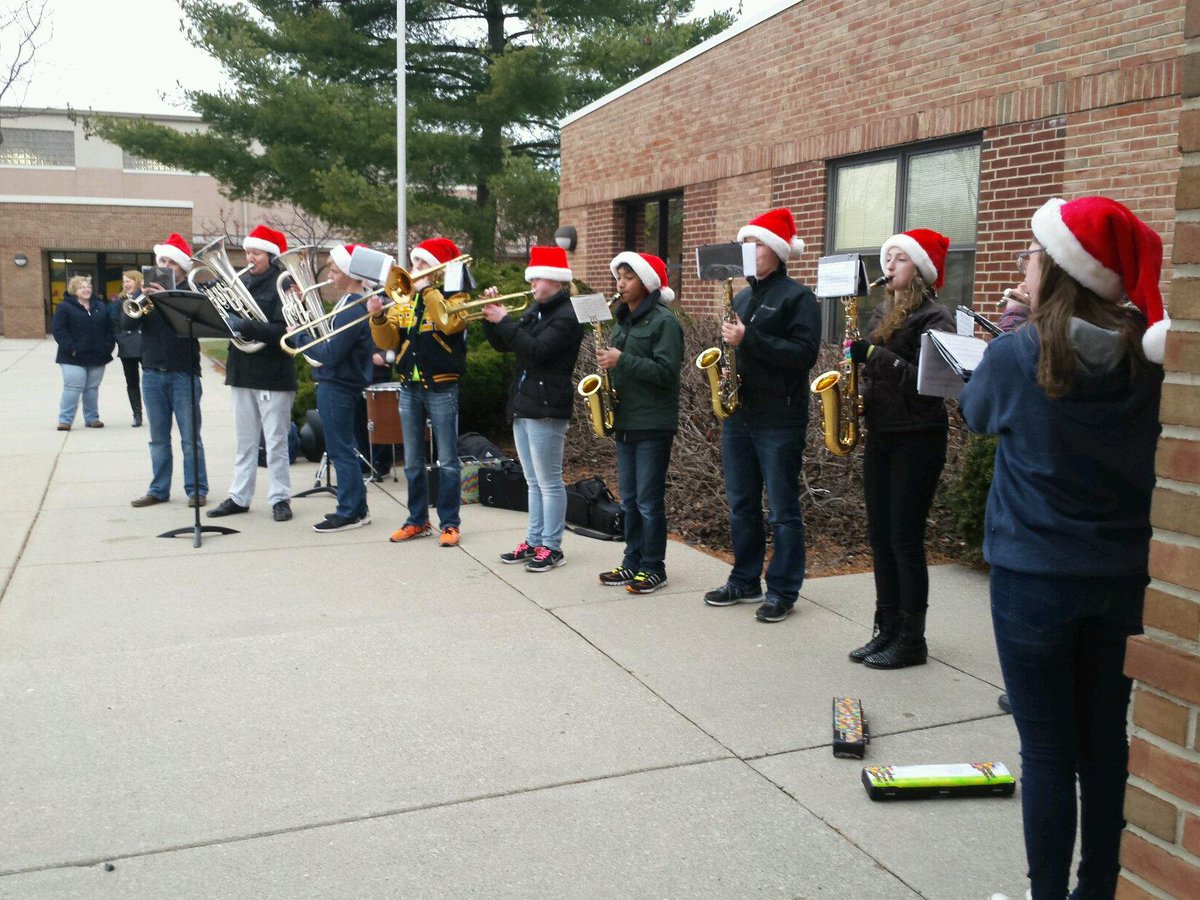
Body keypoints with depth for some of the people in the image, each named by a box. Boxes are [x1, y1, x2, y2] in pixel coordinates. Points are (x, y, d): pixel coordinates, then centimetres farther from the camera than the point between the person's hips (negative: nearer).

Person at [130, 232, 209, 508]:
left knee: (190, 438, 1)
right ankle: (158, 490, 18)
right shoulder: (149, 291, 10)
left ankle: (196, 490, 8)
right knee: (158, 439, 11)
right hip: (152, 373, 4)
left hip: (183, 373, -4)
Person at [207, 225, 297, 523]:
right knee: (244, 440, 13)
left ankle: (280, 498, 11)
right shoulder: (240, 282, 9)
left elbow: (282, 331, -19)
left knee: (276, 441, 3)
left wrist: (245, 326, -27)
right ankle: (239, 497, 20)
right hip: (242, 372, 6)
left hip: (273, 375, -6)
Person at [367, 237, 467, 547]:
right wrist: (378, 317, -11)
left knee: (447, 461, 1)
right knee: (412, 461, 11)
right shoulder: (404, 299, 10)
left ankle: (450, 523, 9)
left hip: (441, 388, -5)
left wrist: (427, 289, -21)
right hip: (409, 388, 6)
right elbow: (387, 341, 6)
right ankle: (417, 520, 22)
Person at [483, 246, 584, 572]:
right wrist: (491, 317, 2)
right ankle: (533, 542, 21)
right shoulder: (535, 312, 16)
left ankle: (551, 547, 6)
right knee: (534, 482, 14)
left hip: (546, 409, -9)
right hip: (522, 406, 9)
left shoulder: (567, 316, -12)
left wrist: (504, 321, -18)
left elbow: (537, 350, -24)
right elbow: (504, 345, 18)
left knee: (549, 482, -1)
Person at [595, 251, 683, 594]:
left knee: (649, 499, -2)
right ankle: (633, 562, 21)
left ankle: (653, 568, 8)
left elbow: (666, 372, -18)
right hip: (624, 421, 8)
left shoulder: (664, 321, -10)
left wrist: (622, 360, -21)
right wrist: (606, 361, 4)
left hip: (653, 424, -8)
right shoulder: (621, 320, 14)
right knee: (629, 498, 13)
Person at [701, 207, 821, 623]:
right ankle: (744, 580, 25)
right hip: (738, 414, 8)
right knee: (741, 505, 14)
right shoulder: (741, 298, 16)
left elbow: (805, 353, -18)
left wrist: (749, 339, -22)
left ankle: (783, 591, 10)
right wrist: (728, 343, 3)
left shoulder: (798, 297, -7)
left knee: (783, 510, 1)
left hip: (779, 420, -7)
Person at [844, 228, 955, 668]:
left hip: (917, 438, -8)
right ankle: (887, 629, 20)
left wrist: (872, 355, -23)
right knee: (880, 537, 10)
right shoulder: (882, 313, 14)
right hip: (879, 433, 8)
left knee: (905, 540, -3)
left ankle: (911, 640, 8)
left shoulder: (934, 318, -9)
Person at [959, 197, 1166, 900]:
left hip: (1034, 578, -4)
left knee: (1047, 749, 6)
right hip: (1123, 576, 4)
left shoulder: (1017, 355, -15)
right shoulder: (1146, 357, -4)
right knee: (1105, 744, 16)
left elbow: (976, 414, 5)